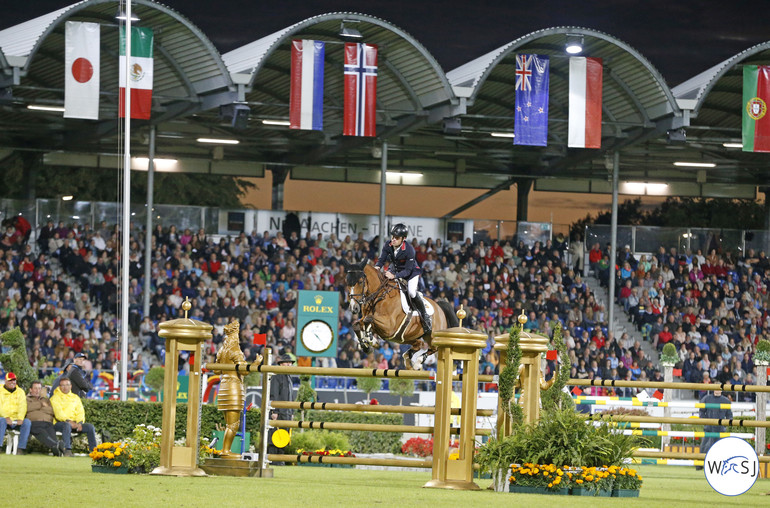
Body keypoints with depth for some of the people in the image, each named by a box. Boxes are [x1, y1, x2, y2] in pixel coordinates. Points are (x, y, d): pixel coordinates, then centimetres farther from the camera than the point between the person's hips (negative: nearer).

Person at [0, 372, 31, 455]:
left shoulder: (20, 392, 15)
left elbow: (22, 406, 2)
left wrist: (20, 418, -16)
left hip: (16, 420, 3)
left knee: (27, 422, -28)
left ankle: (21, 448, -28)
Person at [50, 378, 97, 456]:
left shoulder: (75, 398, 20)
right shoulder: (55, 398, 5)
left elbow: (80, 412, 10)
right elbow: (58, 412, -10)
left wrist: (79, 422, -12)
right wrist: (69, 421, -24)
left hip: (74, 423, 5)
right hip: (59, 423, -5)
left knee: (90, 426, -18)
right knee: (67, 425, -40)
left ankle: (93, 449, -14)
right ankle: (67, 450, -48)